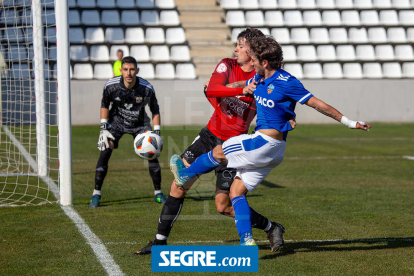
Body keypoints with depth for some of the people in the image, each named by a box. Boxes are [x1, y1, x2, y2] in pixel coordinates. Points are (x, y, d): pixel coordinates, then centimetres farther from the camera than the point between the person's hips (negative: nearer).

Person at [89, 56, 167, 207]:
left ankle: (158, 193, 8)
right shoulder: (111, 85, -22)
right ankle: (96, 194, -10)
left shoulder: (147, 88, -22)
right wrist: (103, 128, -10)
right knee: (105, 151, -18)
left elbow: (155, 111, -6)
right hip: (116, 121, -1)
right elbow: (104, 105, -4)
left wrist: (157, 133, -12)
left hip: (139, 123, 1)